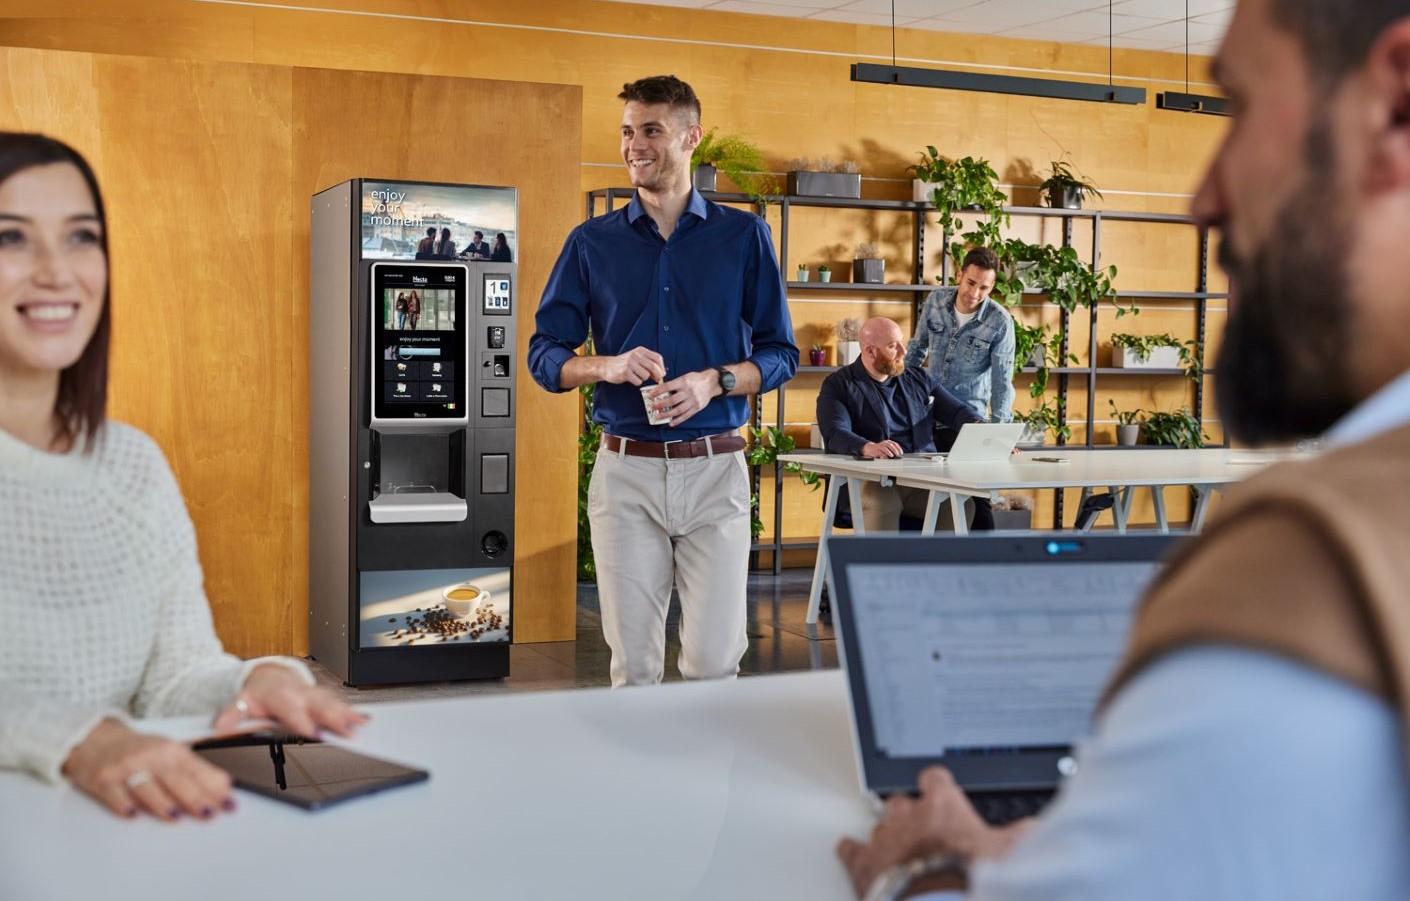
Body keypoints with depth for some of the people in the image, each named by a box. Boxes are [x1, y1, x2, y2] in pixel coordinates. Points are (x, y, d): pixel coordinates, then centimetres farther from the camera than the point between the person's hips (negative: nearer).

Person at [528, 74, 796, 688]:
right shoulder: (592, 242, 9)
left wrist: (715, 381, -12)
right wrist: (608, 366, -12)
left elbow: (780, 353, 7)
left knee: (714, 661, -3)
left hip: (715, 468, -1)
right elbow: (544, 355, 8)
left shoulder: (743, 236, 7)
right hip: (626, 470, 1)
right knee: (633, 664, 4)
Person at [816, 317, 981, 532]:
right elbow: (836, 434, -11)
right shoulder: (838, 385, 5)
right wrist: (868, 447, -33)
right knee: (879, 505, -37)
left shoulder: (919, 379, 22)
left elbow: (957, 411, 17)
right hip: (872, 481, -4)